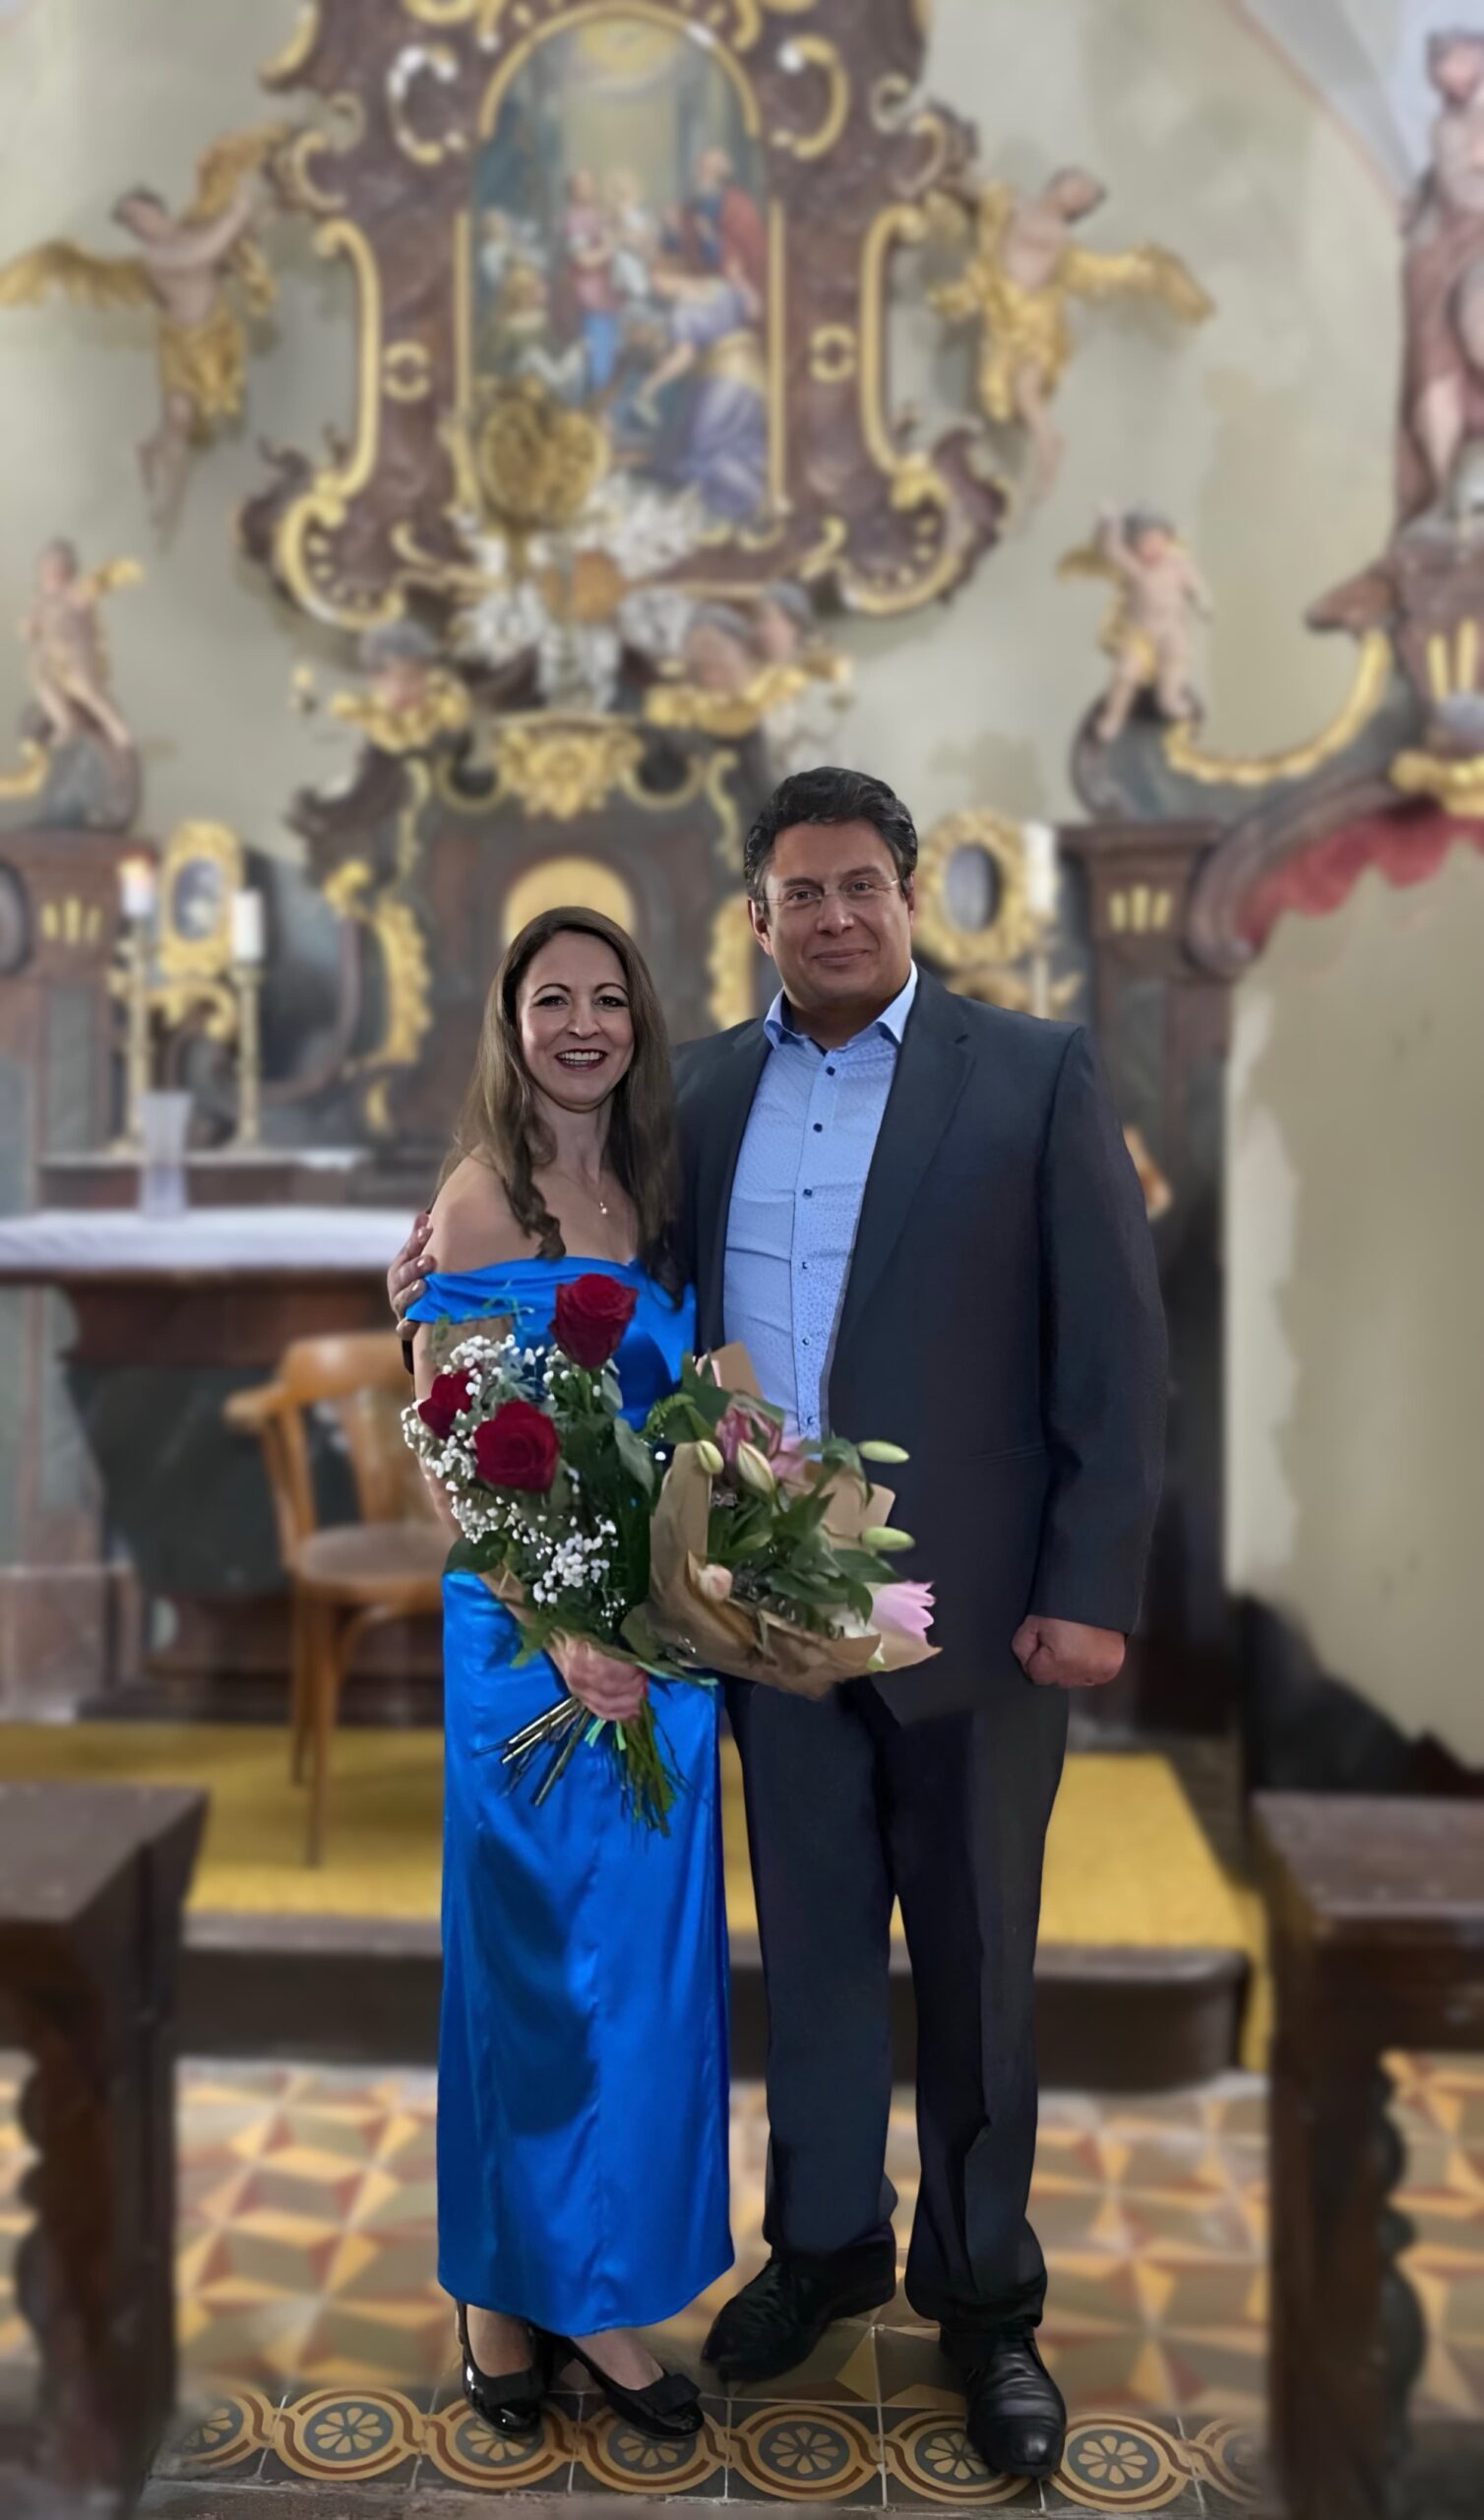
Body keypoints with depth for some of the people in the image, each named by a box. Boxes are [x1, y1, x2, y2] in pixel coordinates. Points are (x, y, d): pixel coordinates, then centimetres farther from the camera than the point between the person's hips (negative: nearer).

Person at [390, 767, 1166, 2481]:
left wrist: (1091, 1588, -10)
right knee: (808, 1938, 16)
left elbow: (1117, 1347, -6)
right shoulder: (696, 1089, 6)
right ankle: (825, 2240, 38)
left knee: (973, 1959, 12)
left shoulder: (1037, 1074, -4)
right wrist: (467, 1255, -4)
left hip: (970, 1603, -2)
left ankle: (984, 2294, 32)